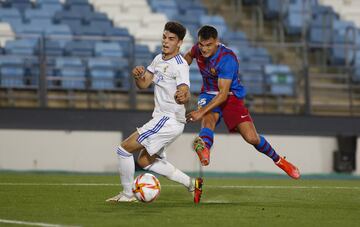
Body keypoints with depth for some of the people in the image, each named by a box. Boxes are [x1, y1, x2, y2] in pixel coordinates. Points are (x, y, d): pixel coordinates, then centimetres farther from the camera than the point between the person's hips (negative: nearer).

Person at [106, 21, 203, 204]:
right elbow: (143, 84, 14)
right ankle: (191, 184, 19)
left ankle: (127, 195, 5)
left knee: (124, 149, -8)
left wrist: (182, 97, -52)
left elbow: (185, 93, -28)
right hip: (162, 119, 10)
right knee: (145, 161, 20)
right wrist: (137, 75, -9)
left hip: (169, 120, -10)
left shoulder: (180, 65, -17)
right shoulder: (159, 59, 10)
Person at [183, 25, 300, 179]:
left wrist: (201, 111, -39)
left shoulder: (227, 59, -29)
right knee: (208, 119, -33)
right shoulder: (198, 49, -9)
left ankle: (278, 160, 16)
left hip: (231, 97, -4)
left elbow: (223, 94, -32)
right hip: (209, 95, 4)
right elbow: (189, 56, 20)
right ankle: (204, 149, -66)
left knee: (252, 138, -11)